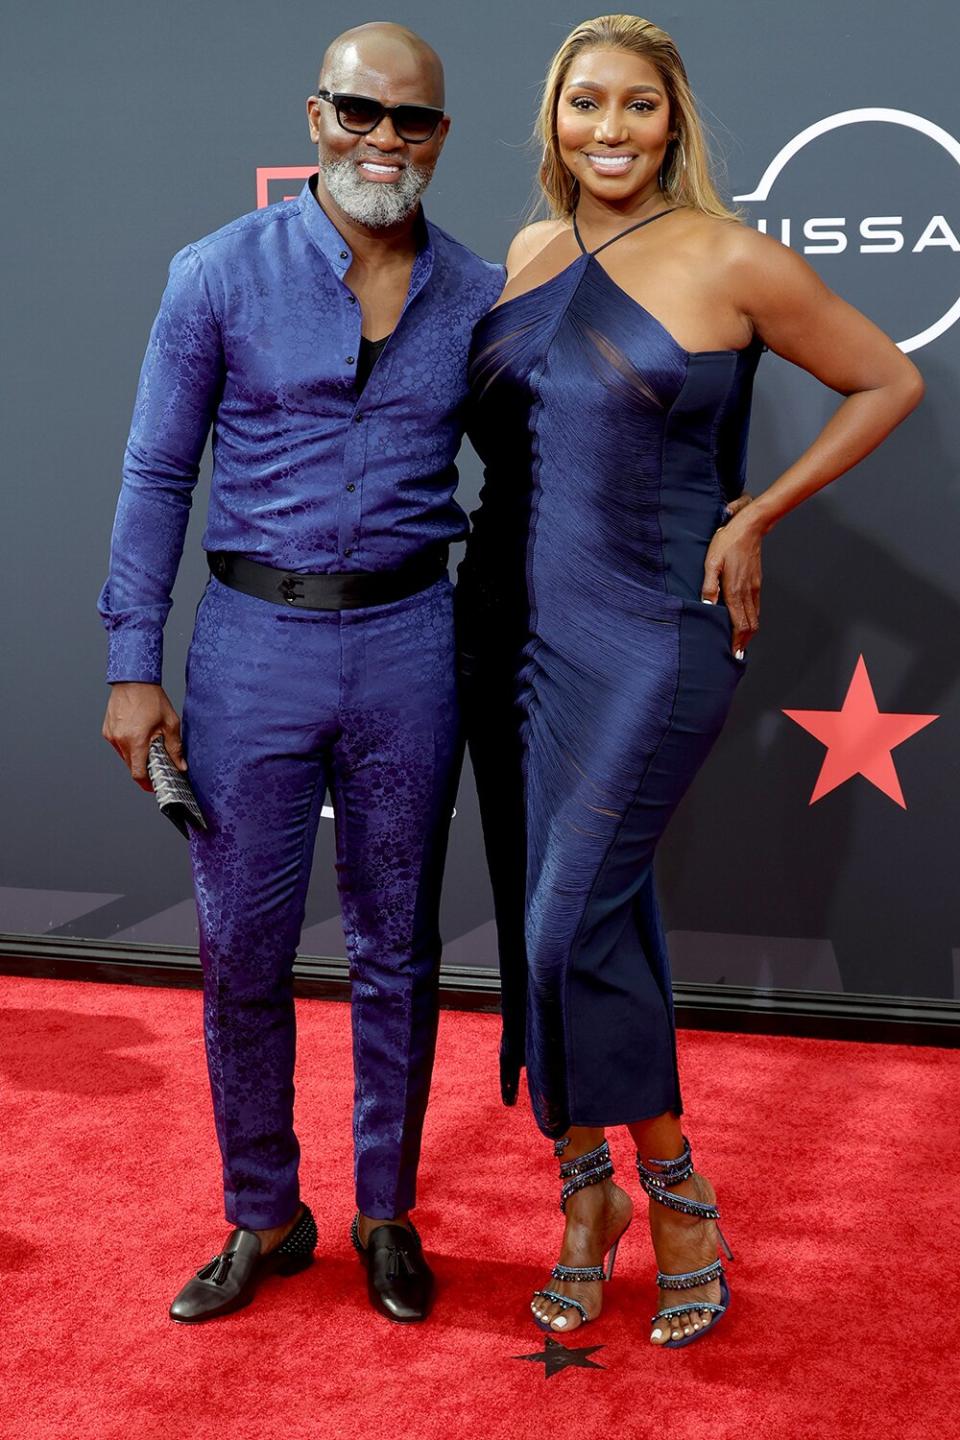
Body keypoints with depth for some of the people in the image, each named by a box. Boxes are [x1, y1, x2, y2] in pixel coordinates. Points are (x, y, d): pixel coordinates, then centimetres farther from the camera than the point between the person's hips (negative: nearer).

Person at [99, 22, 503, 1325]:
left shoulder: (480, 298, 3)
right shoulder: (223, 275, -3)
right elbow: (157, 475, -1)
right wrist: (135, 668, -5)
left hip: (408, 642, 2)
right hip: (256, 641, -1)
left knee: (397, 949, 10)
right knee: (242, 951, 5)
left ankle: (388, 1213, 28)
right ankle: (263, 1217, 25)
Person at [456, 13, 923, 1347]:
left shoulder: (733, 262, -7)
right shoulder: (524, 257, 8)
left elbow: (890, 383, 2)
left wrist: (756, 518, -2)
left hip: (650, 634, -5)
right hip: (510, 623, 6)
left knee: (575, 921, -10)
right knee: (547, 922, 9)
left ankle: (674, 1191, 12)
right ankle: (586, 1194, 25)